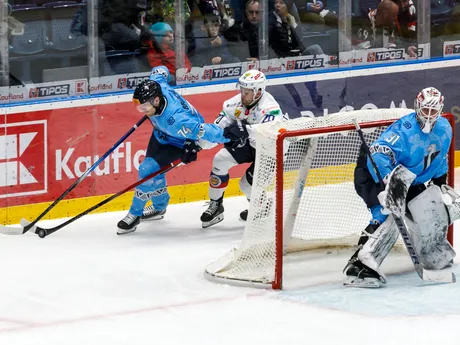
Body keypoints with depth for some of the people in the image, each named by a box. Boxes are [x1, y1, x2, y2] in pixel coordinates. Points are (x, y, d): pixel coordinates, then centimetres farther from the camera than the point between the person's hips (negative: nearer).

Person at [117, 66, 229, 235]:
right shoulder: (156, 84, -27)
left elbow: (204, 131, -48)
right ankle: (159, 206, 44)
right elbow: (160, 71, -3)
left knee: (148, 170, -17)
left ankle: (135, 214, 3)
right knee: (153, 169, 18)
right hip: (161, 134, 8)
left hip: (178, 143, -8)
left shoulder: (174, 119, -47)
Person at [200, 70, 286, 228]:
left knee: (248, 184, -12)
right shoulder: (237, 102, -14)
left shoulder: (269, 107, -34)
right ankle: (215, 206, 5)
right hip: (249, 144, 6)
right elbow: (218, 128, -10)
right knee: (220, 160, -10)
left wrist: (245, 130, -64)